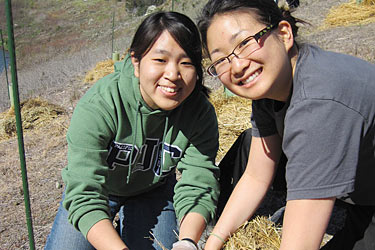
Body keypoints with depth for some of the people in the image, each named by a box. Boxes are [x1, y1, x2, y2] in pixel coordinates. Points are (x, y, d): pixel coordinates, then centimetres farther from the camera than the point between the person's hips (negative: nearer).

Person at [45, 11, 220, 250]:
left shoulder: (201, 113, -24)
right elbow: (85, 195, -39)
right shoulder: (97, 106, -34)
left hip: (154, 190, 2)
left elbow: (198, 187, -26)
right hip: (96, 188, -1)